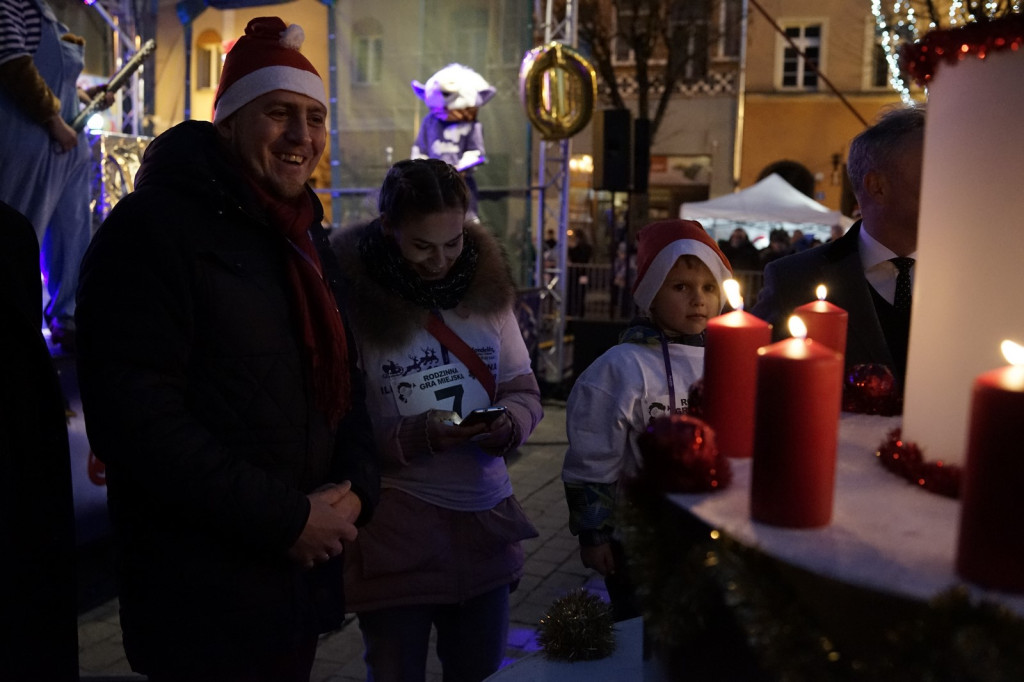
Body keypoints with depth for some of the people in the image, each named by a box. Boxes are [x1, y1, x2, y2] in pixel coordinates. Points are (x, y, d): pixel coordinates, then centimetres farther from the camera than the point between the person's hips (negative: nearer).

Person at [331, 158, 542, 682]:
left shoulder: (487, 285, 4)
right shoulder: (351, 299, -11)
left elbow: (524, 389, 9)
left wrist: (509, 423, -12)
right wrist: (414, 436, -23)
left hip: (485, 522, 4)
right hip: (394, 529, -4)